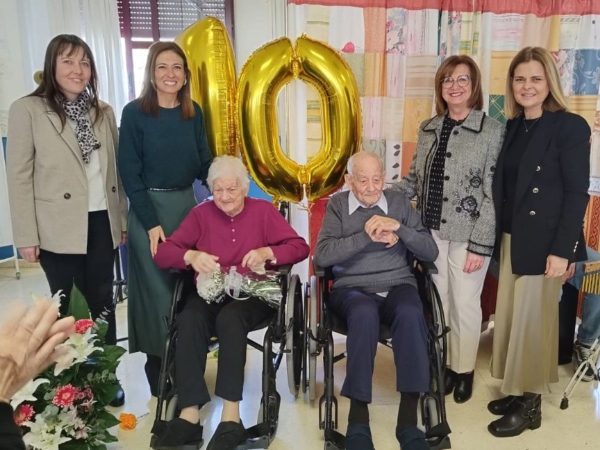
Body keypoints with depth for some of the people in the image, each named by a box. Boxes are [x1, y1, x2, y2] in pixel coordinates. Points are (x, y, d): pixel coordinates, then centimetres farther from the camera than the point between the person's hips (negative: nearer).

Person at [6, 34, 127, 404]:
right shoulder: (27, 110, -5)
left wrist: (123, 219, 10)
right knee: (64, 306, 9)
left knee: (103, 302, 12)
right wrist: (27, 236, -10)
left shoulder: (103, 111, 9)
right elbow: (20, 177, -7)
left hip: (102, 223, 4)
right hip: (59, 228, -4)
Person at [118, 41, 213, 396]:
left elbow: (204, 163, 9)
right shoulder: (135, 113, -7)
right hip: (148, 208, -4)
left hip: (186, 204, 5)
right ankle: (159, 371, 18)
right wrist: (151, 222, -14)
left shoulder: (194, 113, 5)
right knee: (157, 290, 2)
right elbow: (130, 172, -9)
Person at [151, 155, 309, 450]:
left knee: (229, 318, -35)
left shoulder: (263, 211, 9)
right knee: (189, 319, -31)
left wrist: (267, 252, -16)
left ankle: (231, 416, -30)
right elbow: (162, 254, 6)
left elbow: (300, 247, 3)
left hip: (253, 295, -2)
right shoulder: (200, 214, 11)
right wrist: (190, 256, -16)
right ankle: (190, 415, -29)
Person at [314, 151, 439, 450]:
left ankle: (408, 418, -25)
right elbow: (322, 255, -7)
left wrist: (399, 229, -11)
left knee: (410, 313, -34)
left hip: (397, 285, 2)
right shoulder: (337, 205, 8)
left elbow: (431, 252, 7)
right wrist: (367, 236, -16)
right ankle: (358, 418, -25)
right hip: (352, 288, -1)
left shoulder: (399, 202, 13)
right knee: (365, 313, -37)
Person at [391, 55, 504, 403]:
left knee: (465, 304, 9)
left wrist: (479, 244, -14)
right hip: (431, 231, 4)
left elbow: (493, 193, -10)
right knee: (436, 301, 13)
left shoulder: (492, 130, -7)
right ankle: (440, 365, 31)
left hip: (467, 235, -4)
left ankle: (464, 370, 29)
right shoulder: (429, 128, 8)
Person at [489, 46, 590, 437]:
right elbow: (504, 187, 10)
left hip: (543, 241, -6)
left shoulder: (570, 126, -9)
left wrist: (561, 250, -18)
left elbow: (577, 193, -13)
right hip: (511, 239, 6)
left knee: (531, 320, 2)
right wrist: (497, 238, 6)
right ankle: (517, 391, 28)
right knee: (511, 317, 12)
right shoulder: (512, 128, 9)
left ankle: (530, 404, 18)